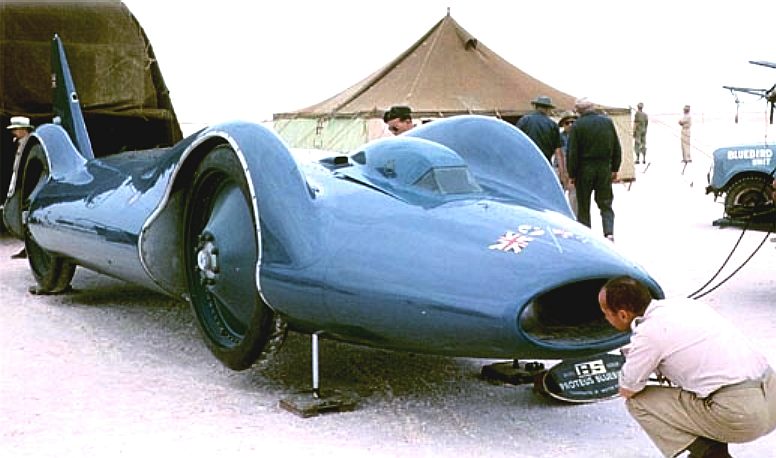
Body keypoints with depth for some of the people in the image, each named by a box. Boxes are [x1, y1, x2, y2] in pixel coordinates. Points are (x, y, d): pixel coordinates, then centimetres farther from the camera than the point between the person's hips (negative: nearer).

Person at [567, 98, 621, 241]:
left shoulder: (578, 125, -11)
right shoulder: (607, 121, 3)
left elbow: (572, 152, -11)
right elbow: (617, 148, 7)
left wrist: (572, 174, -4)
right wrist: (615, 168, 14)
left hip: (584, 170, -3)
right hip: (604, 168, 3)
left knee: (583, 205, 9)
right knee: (605, 203, 11)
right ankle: (609, 232, -5)